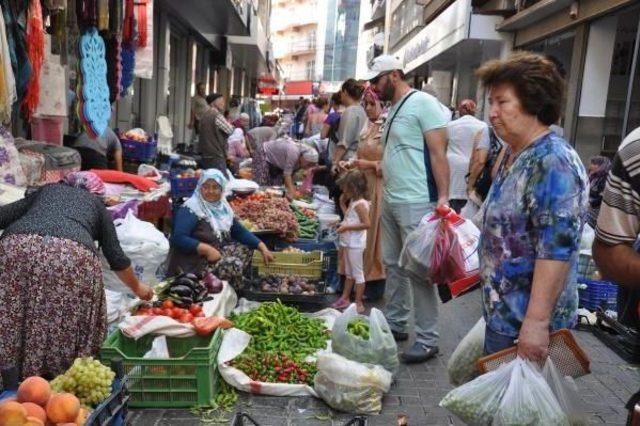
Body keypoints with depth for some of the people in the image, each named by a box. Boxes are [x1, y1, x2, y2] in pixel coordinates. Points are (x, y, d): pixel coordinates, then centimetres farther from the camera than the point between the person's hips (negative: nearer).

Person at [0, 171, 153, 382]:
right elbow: (116, 256, 28)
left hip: (18, 245, 2)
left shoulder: (46, 189, 34)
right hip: (72, 253, -2)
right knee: (65, 329, 11)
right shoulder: (96, 204, 29)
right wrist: (137, 287, 40)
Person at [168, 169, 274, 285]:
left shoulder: (222, 207, 8)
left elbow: (240, 231, 11)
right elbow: (178, 238, -23)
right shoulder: (191, 209, -14)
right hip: (195, 261, -8)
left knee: (245, 250, -1)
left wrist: (262, 247, 0)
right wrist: (207, 249, -31)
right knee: (234, 265, -25)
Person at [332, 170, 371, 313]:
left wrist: (347, 227, -24)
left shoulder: (360, 204, -18)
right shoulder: (352, 202, 10)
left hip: (356, 244, -10)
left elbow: (367, 224, -25)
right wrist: (342, 203, 13)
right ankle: (345, 298, 31)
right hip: (348, 242, 10)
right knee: (348, 272, 19)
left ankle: (359, 303, 8)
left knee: (357, 273, 0)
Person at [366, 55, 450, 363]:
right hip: (390, 200, 9)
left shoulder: (423, 103, -10)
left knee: (419, 271, -3)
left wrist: (443, 197, -19)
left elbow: (438, 153, -15)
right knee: (393, 265, 16)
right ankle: (395, 324, 31)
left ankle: (427, 341, 8)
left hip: (416, 203, -9)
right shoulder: (393, 109, 17)